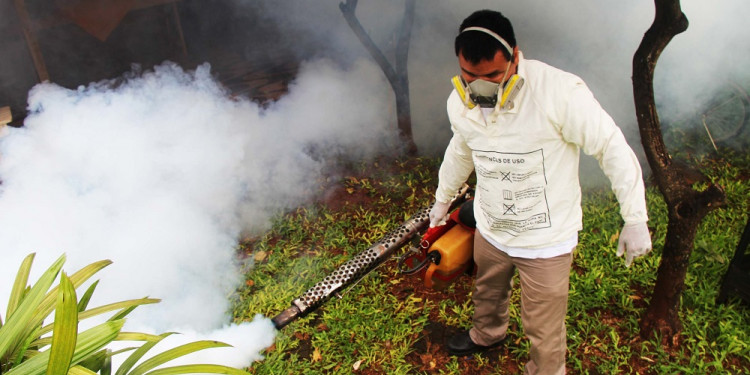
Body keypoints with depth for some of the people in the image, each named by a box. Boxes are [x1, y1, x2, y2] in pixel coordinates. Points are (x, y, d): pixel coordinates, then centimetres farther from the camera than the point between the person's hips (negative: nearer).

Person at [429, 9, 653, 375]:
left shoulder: (560, 91, -29)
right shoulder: (460, 102, -10)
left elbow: (612, 148, -18)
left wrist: (635, 219, -15)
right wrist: (442, 198, 25)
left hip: (546, 241, -5)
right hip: (490, 230, 6)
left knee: (543, 330, 10)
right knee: (487, 293, 31)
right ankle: (487, 333, 64)